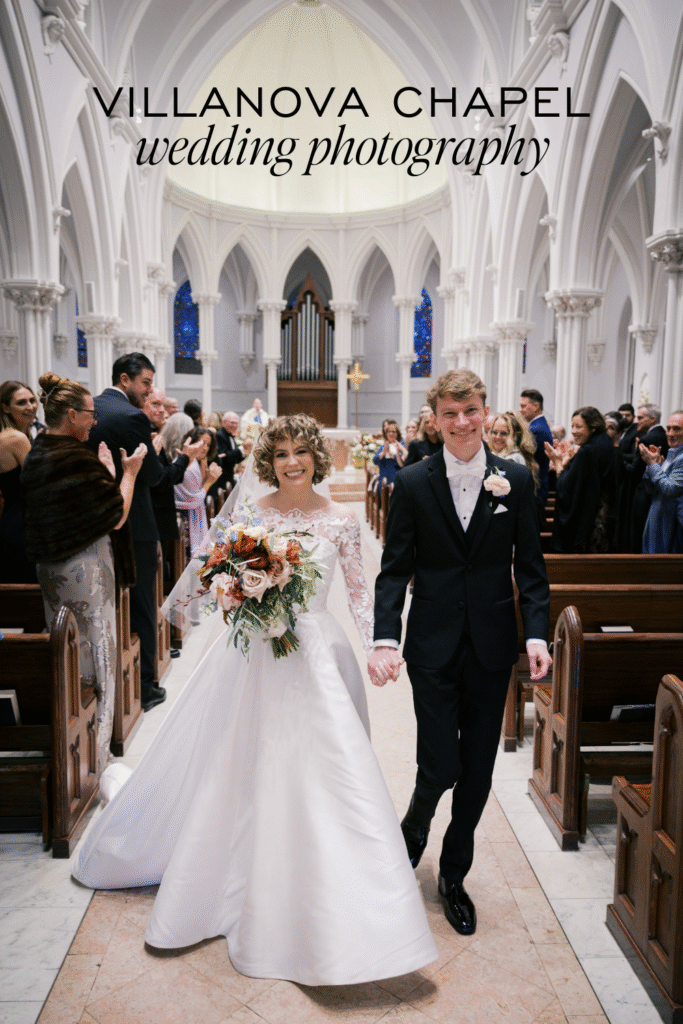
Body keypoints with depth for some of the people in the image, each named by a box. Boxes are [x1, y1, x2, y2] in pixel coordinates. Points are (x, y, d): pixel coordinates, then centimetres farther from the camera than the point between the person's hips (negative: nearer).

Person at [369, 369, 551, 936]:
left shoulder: (516, 479, 0)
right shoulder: (413, 483, -3)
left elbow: (530, 566, 3)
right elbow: (394, 570, -3)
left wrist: (538, 633, -7)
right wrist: (385, 639, -14)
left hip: (492, 646, 2)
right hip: (433, 647, -1)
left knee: (478, 770, 12)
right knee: (440, 767, -1)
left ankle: (454, 874, 35)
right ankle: (416, 822, 37)